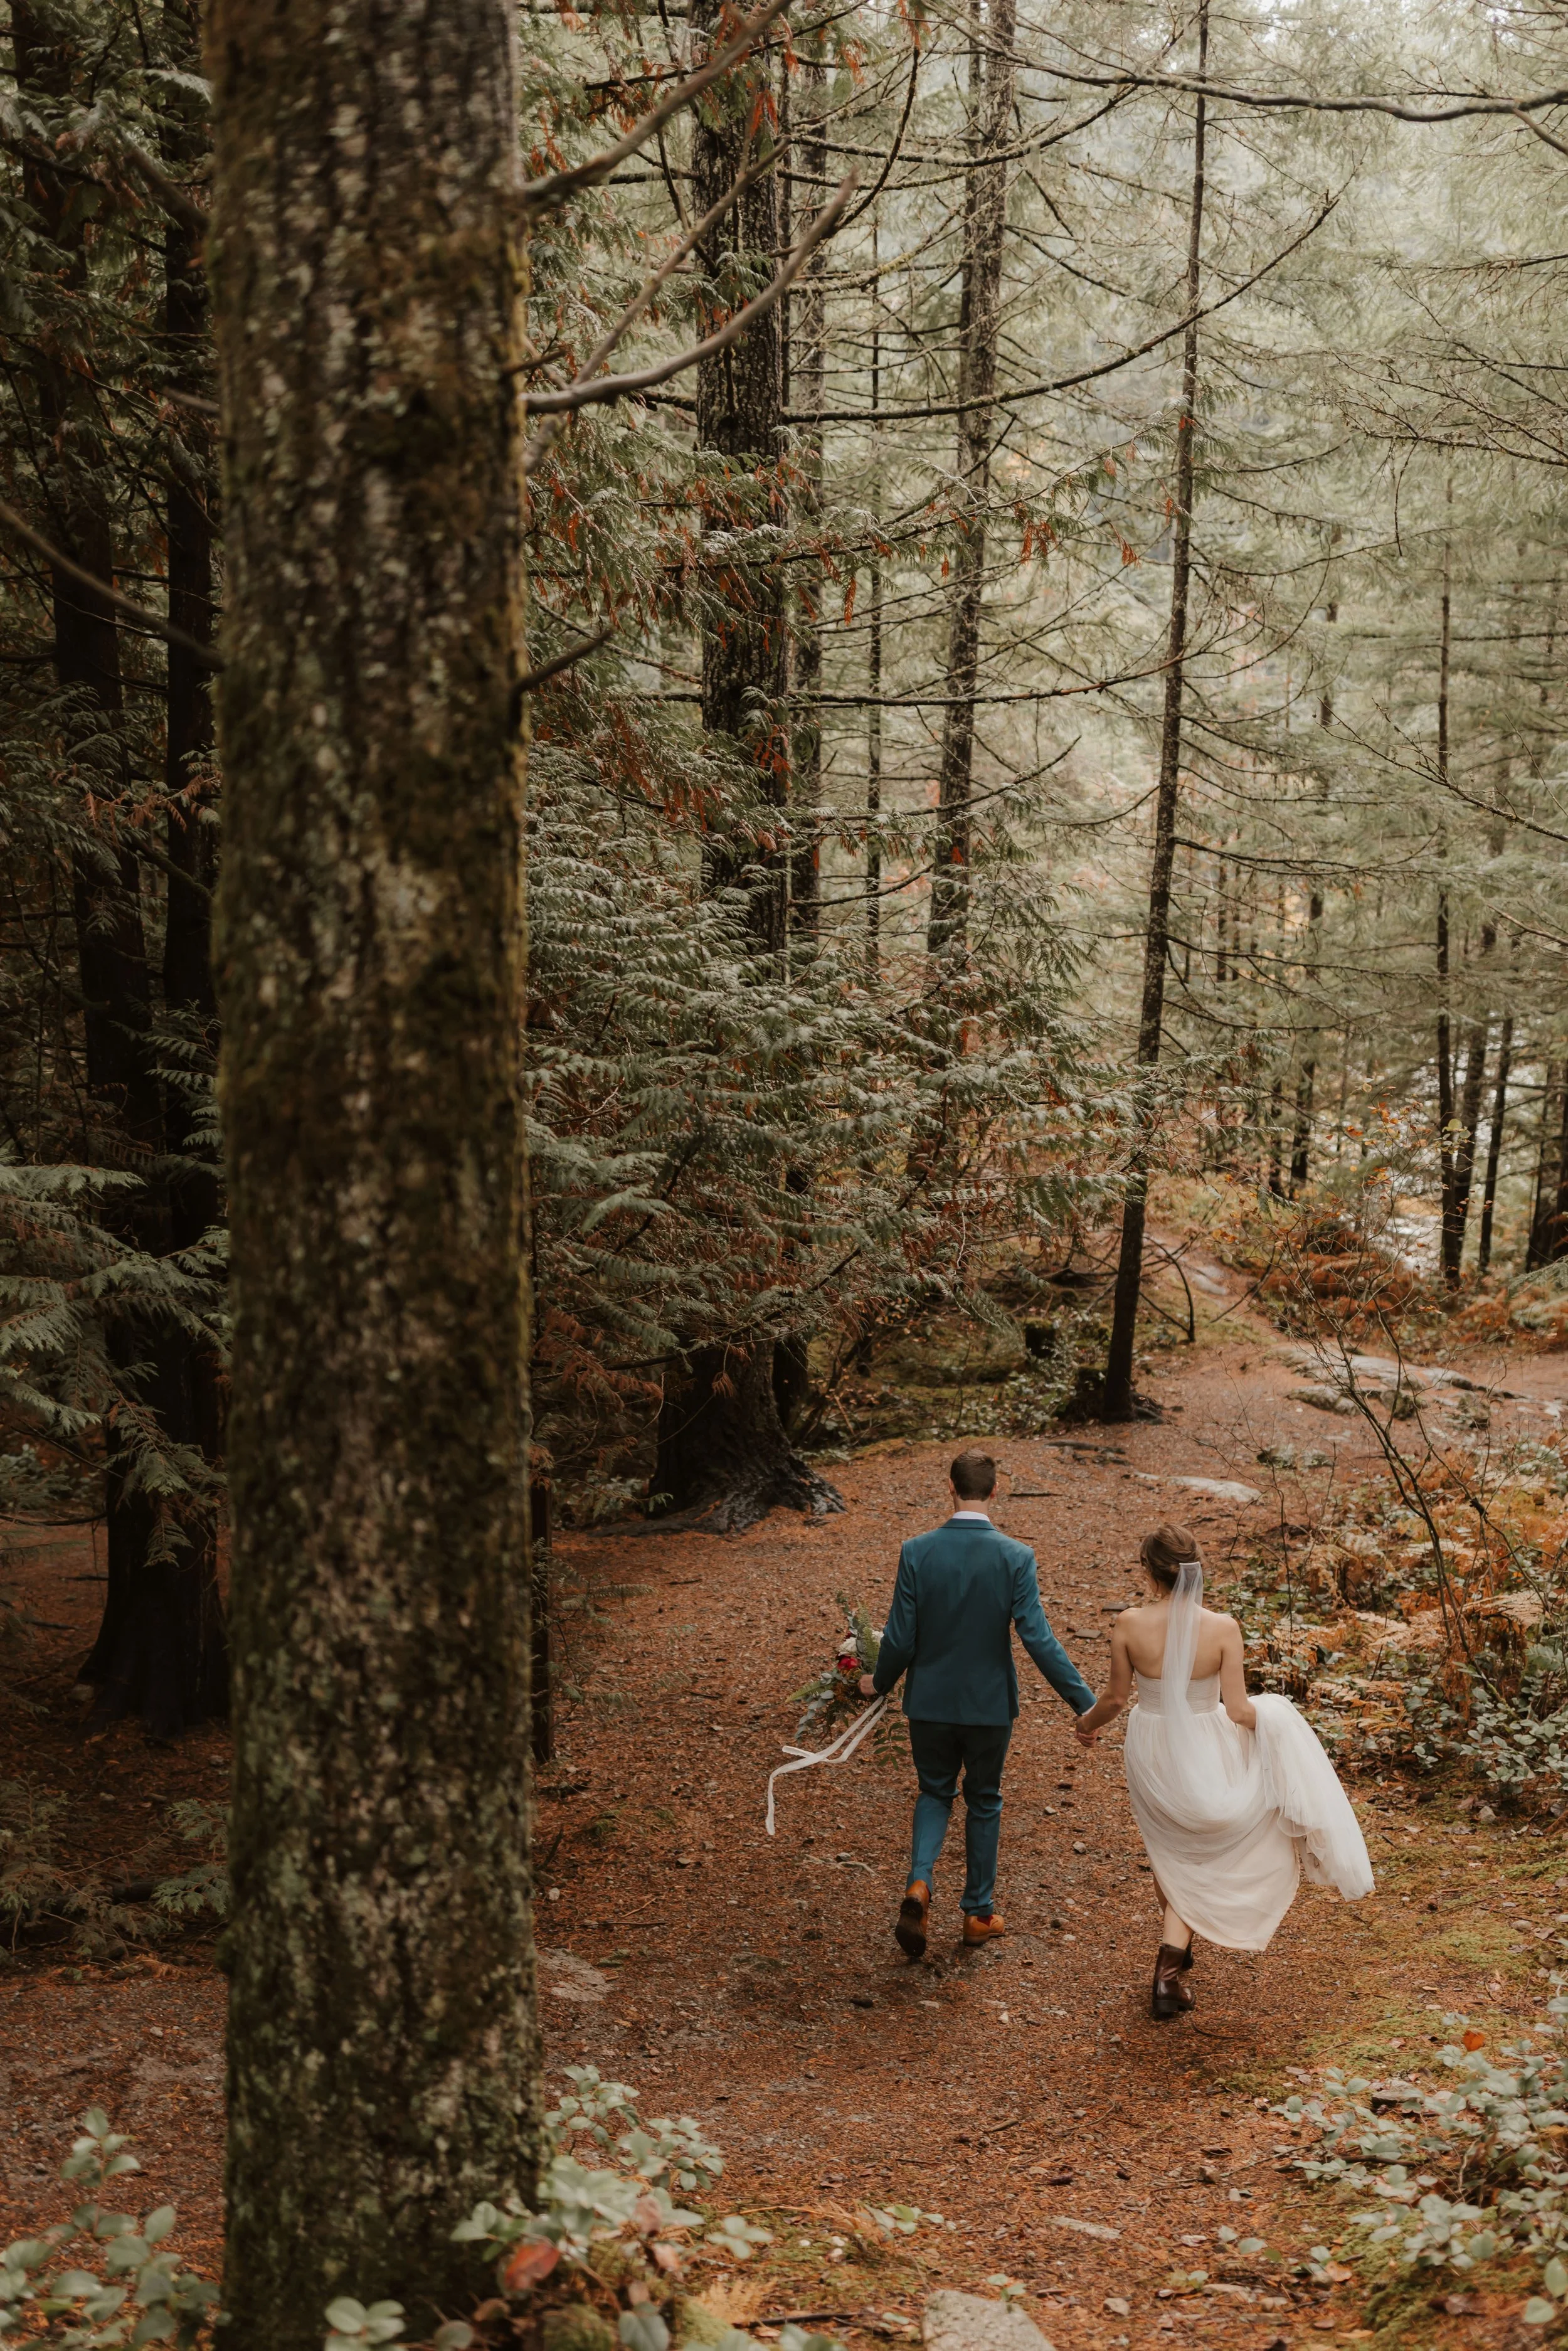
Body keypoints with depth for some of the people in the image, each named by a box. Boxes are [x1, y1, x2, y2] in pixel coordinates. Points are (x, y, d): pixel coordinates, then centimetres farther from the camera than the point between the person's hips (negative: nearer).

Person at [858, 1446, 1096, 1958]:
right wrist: (1084, 1701, -10)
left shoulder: (917, 1552, -13)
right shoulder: (1015, 1557, -15)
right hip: (989, 1704, -1)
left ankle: (919, 1885, -3)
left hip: (930, 1701, 1)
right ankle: (978, 1913, 28)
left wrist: (879, 1683, 10)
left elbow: (900, 1638, -9)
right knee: (984, 1803, 19)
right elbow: (1038, 1638, -17)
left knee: (934, 1794, 21)